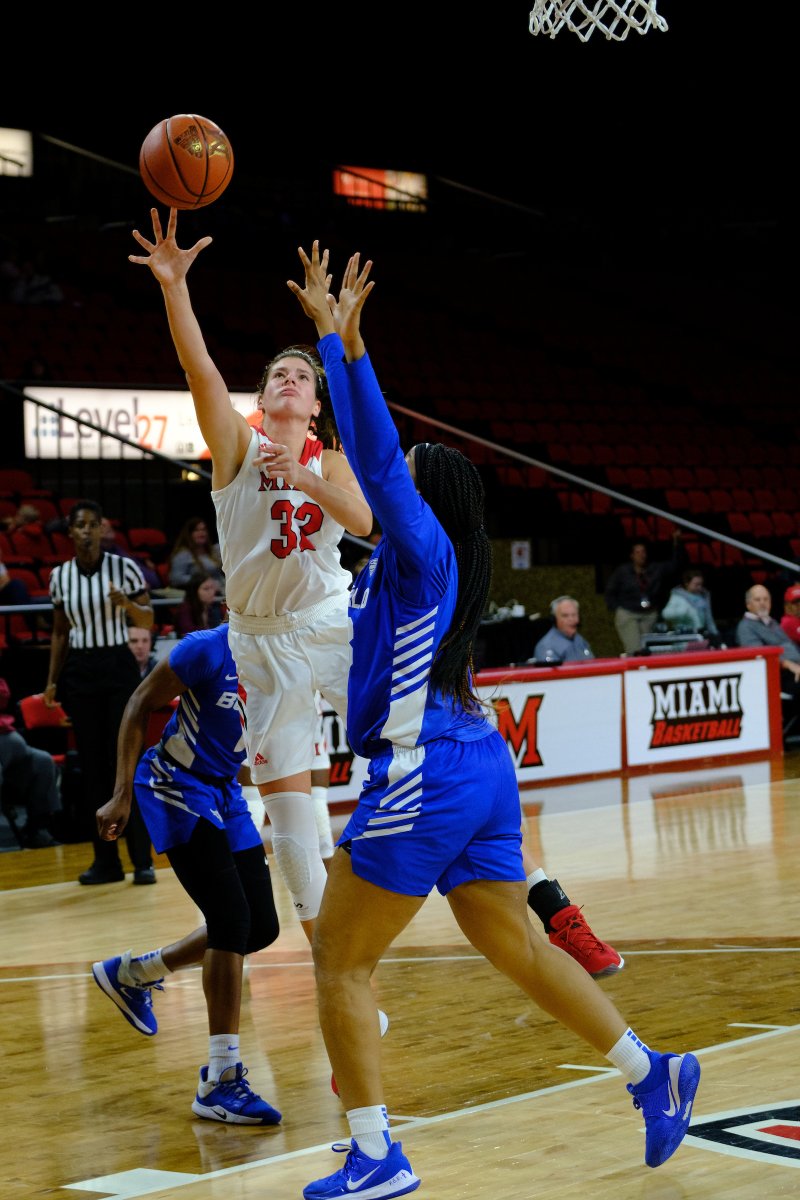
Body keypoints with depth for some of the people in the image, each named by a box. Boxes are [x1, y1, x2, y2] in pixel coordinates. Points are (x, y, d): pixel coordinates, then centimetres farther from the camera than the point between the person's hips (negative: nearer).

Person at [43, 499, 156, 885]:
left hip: (118, 668, -3)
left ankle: (142, 860, -2)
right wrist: (52, 679, 7)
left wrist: (126, 603, -20)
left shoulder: (124, 567, -3)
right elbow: (60, 632, 14)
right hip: (78, 672, 3)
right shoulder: (60, 576, 6)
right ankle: (106, 861, 10)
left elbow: (148, 621, 0)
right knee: (92, 767, 4)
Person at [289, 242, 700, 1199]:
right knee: (515, 947, 14)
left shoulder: (421, 545, -8)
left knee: (339, 958, -1)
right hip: (480, 767, 9)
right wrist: (330, 337, 21)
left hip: (423, 779, -9)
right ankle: (651, 1073, 9)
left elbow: (380, 459, -22)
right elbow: (366, 446, 19)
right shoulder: (414, 555, 13)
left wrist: (350, 345, -26)